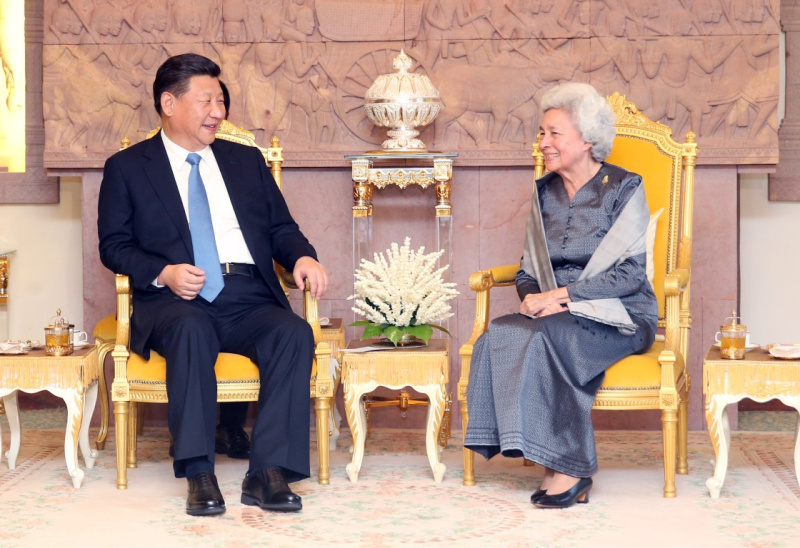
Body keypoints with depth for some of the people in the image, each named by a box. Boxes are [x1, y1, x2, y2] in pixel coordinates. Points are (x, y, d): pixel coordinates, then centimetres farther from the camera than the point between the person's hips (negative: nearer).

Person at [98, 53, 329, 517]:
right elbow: (114, 245, 6)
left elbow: (280, 227, 20)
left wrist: (303, 256, -4)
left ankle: (269, 473, -32)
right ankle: (198, 473, -36)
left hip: (248, 298, 3)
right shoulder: (128, 167, 13)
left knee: (295, 333, -30)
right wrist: (163, 272, -14)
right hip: (177, 302, -3)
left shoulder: (246, 161, 24)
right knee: (191, 330, -38)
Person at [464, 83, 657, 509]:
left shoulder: (623, 188, -3)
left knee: (546, 336, -35)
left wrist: (563, 295, -18)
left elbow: (630, 273, -10)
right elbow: (527, 270, 16)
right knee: (500, 335, -27)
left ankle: (569, 467, -24)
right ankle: (561, 467, -24)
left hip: (617, 316, -5)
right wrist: (533, 296, -8)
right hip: (552, 313, 5)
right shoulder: (544, 191, 14)